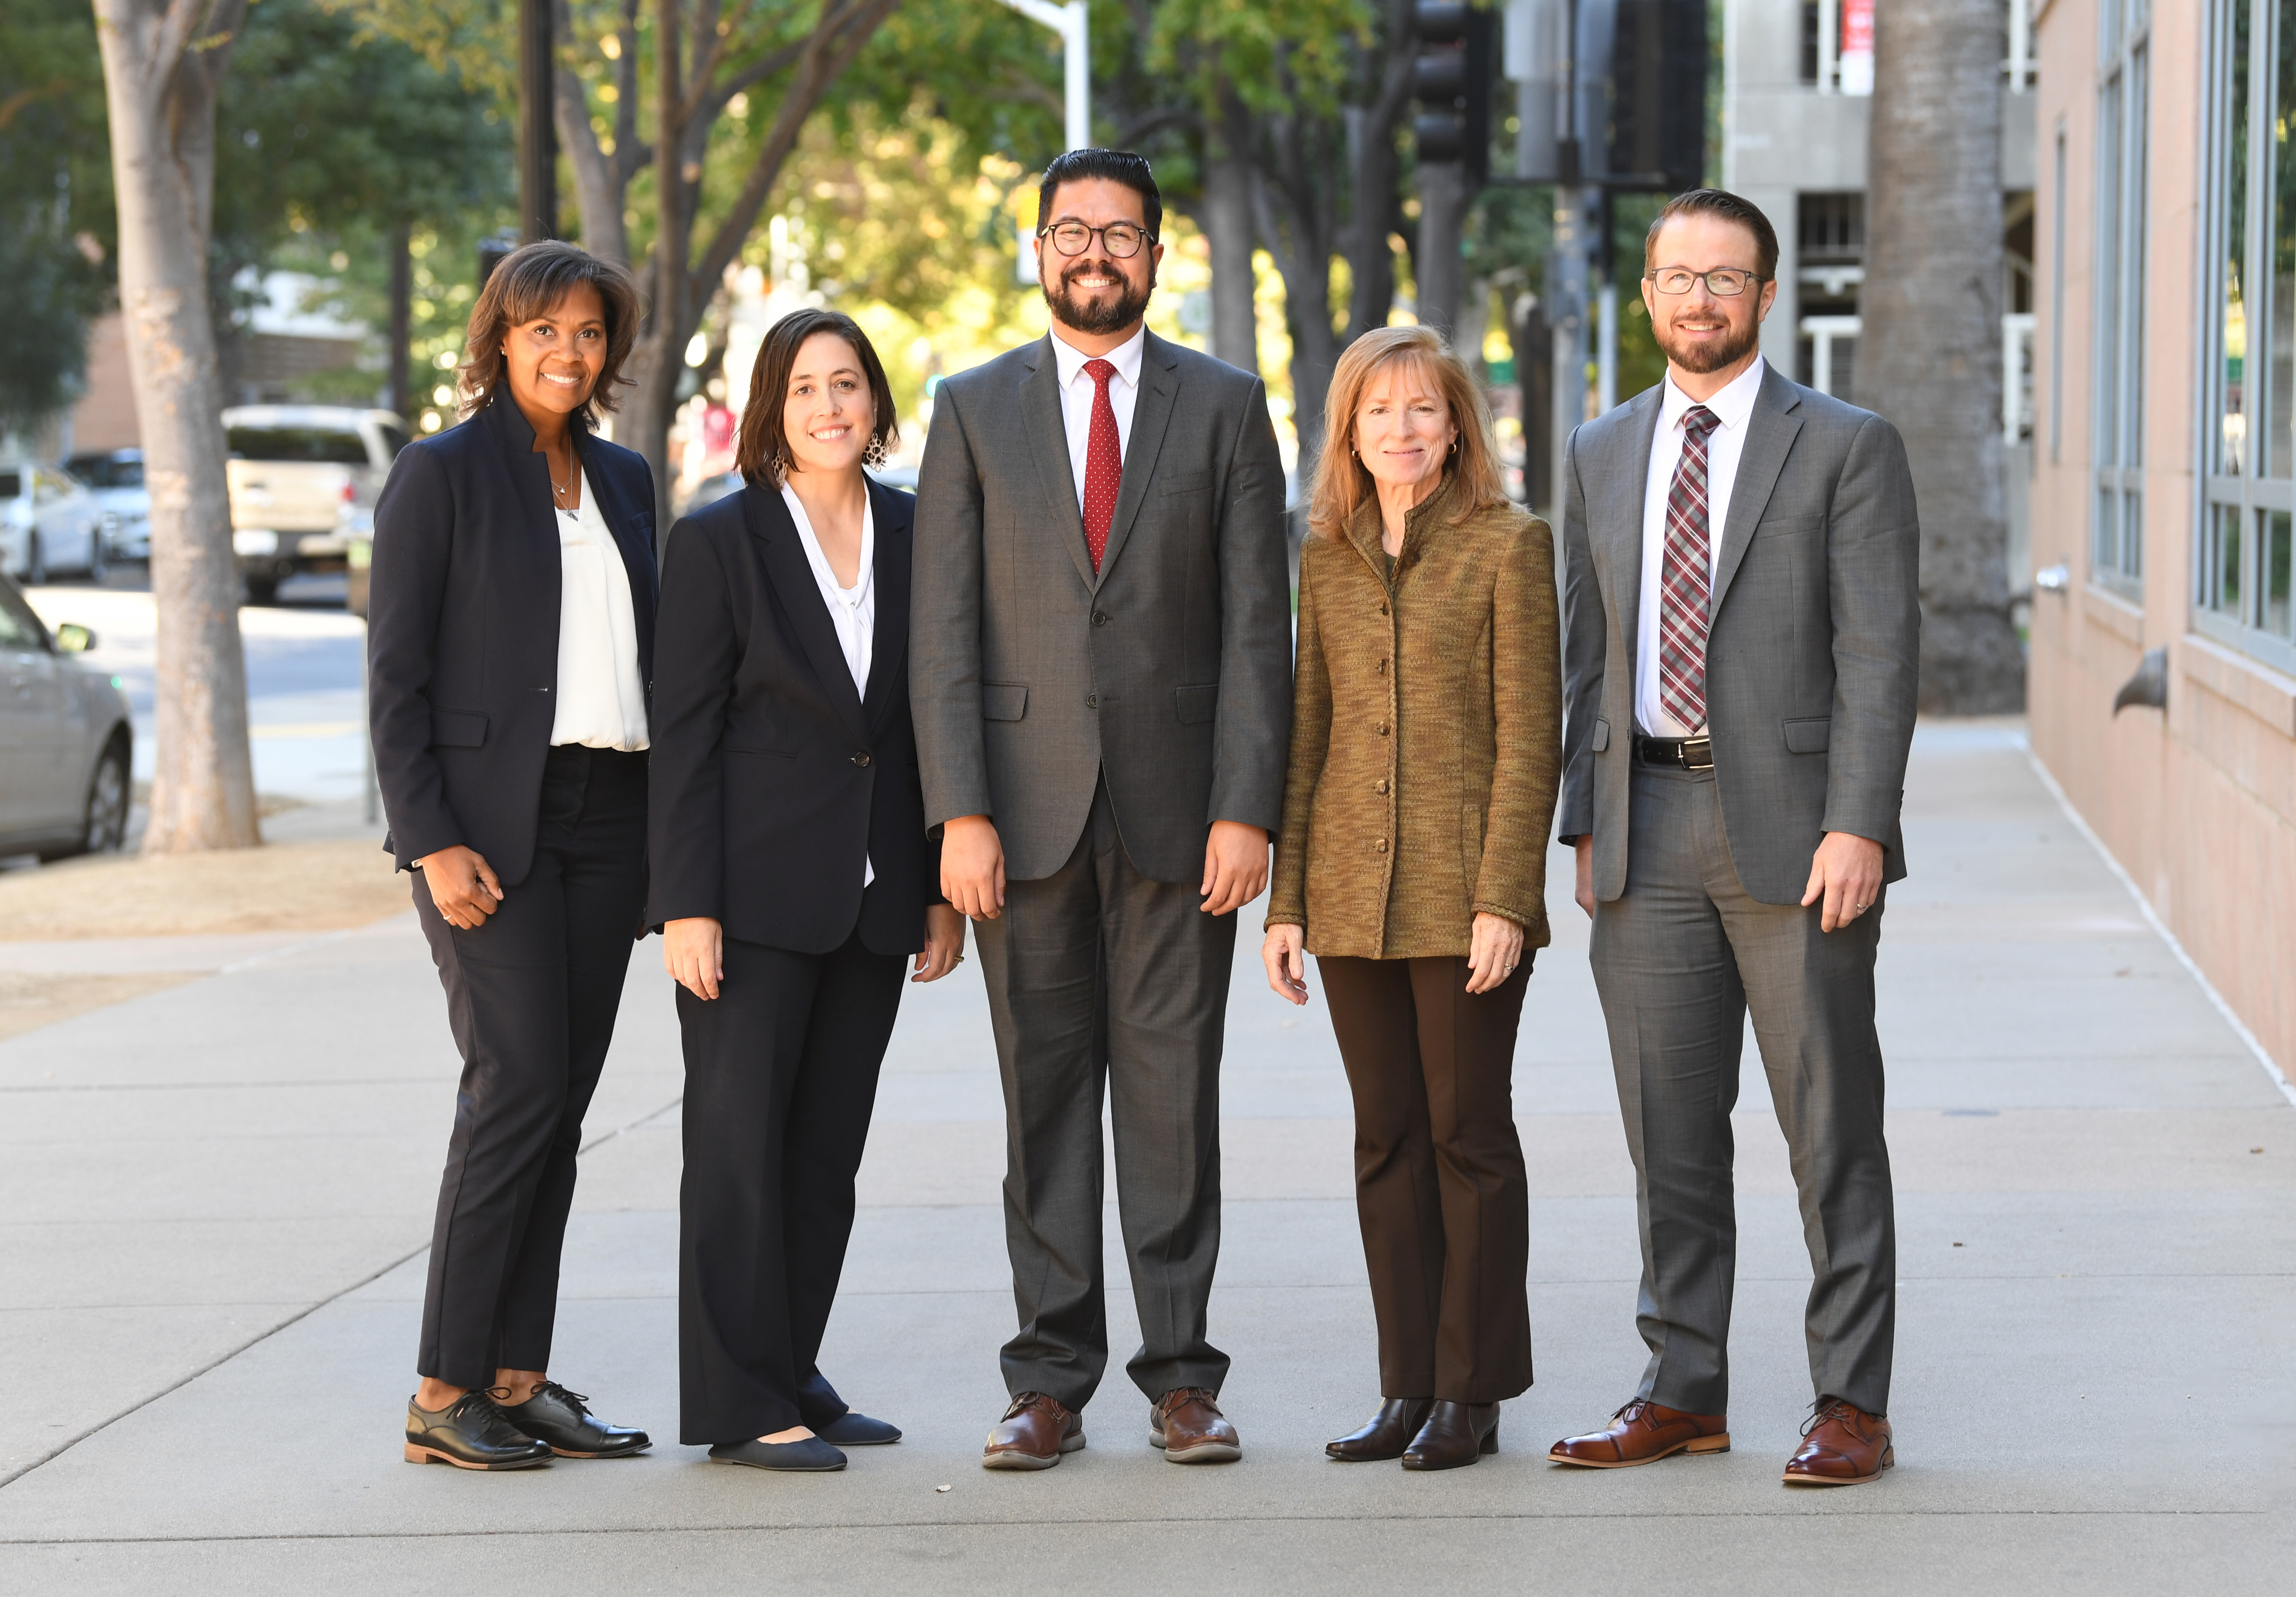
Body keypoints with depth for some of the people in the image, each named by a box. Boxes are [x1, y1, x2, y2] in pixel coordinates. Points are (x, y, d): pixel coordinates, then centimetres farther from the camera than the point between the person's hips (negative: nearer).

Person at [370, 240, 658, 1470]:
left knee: (559, 1102, 5)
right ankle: (442, 1393, -6)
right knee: (518, 1084, -11)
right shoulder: (441, 477, -4)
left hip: (602, 823, 6)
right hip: (488, 823, -6)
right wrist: (434, 841, -15)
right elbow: (395, 676, -7)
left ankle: (517, 1377, 10)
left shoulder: (622, 482, 15)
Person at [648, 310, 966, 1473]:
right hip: (756, 890, -4)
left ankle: (790, 1378, 18)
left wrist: (944, 887, 7)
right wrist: (686, 906, -12)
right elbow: (682, 734, -7)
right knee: (741, 1136, -3)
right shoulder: (718, 542, -5)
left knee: (830, 1146, 9)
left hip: (875, 891, 5)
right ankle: (738, 1404, 0)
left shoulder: (916, 537, 8)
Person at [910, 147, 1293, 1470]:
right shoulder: (974, 410, 8)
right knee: (1045, 1091, 3)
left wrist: (1247, 810, -8)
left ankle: (1181, 1377, 7)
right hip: (1027, 800, 1)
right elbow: (945, 629, 3)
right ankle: (1052, 1384, 8)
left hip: (1177, 804, -1)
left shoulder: (1226, 408, 6)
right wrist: (960, 812, -7)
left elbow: (1257, 626, 1)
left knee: (1174, 1092, 1)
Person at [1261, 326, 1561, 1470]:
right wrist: (1286, 901, 8)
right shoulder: (1325, 560, 11)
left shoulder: (1508, 547, -3)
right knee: (1387, 1141, 7)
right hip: (1354, 894, 5)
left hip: (1463, 895, -5)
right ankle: (1408, 1387, 13)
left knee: (1469, 1135, 0)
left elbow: (1529, 738, -7)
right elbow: (1307, 736, 13)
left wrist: (1504, 899, -14)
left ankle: (1472, 1393, 7)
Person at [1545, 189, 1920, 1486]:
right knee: (1671, 1131, 7)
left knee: (1832, 1127, -1)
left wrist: (1858, 828, -16)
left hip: (1795, 824, -4)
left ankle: (1852, 1406, 4)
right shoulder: (1604, 455, 14)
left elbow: (1880, 651, -8)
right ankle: (1686, 1392, 15)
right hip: (1650, 825, 5)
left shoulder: (1848, 447, -1)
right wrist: (1588, 828, 9)